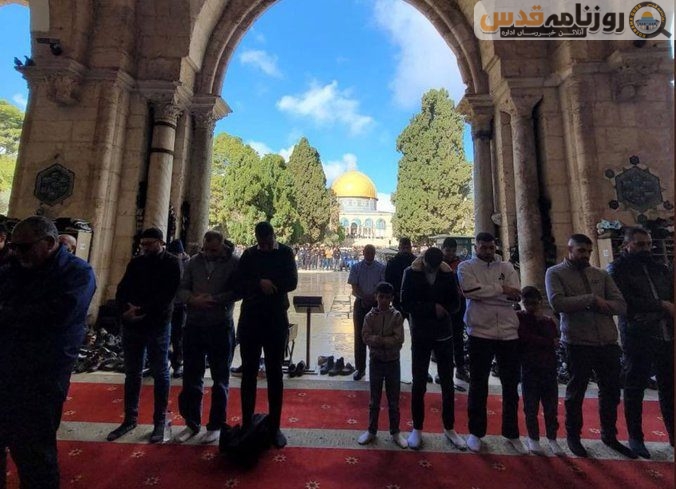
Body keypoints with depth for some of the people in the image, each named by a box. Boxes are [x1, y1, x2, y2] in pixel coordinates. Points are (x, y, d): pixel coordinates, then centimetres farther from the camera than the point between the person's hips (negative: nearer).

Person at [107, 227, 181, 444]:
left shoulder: (171, 263, -4)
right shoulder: (135, 262, 11)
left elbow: (166, 296, -13)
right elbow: (122, 290, 7)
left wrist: (142, 311, -21)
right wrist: (127, 308, -12)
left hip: (157, 326, -5)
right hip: (132, 324, 5)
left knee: (160, 374, 4)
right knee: (132, 373, 13)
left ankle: (160, 421, 16)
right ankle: (130, 418, 28)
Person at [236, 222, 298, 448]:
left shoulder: (285, 253, 0)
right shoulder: (249, 254, 4)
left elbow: (292, 282, -11)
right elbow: (238, 285, -6)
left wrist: (267, 284, -16)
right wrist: (260, 284, -20)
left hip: (276, 321, -1)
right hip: (249, 320, 2)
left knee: (275, 374, 8)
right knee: (249, 373, 10)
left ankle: (275, 426, 20)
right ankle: (246, 423, 26)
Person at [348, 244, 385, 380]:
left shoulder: (381, 268, 0)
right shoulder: (356, 268, 3)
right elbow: (354, 287, -3)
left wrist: (373, 296, -19)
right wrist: (365, 296, -18)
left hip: (377, 304, -1)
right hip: (361, 303, 1)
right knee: (359, 336, 4)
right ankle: (360, 368, 15)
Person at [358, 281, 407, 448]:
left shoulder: (396, 316, -8)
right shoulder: (370, 316, -6)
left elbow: (399, 339, -16)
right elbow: (366, 337, -15)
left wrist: (379, 340, -20)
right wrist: (387, 340, -24)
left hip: (393, 362, 0)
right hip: (376, 361, 0)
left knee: (394, 401, 13)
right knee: (374, 400, 14)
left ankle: (395, 432, 30)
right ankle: (371, 431, 30)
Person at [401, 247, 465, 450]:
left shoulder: (448, 274, -2)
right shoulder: (411, 273, -7)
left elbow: (455, 303, 2)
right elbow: (406, 303, -11)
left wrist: (443, 310, -18)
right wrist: (432, 307, -20)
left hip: (444, 334, 2)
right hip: (420, 335, -2)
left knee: (448, 383, 10)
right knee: (419, 383, 6)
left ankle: (449, 428, 29)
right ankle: (417, 429, 23)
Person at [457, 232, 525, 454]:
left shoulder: (506, 267, 10)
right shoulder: (466, 267, 2)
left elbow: (516, 295, -4)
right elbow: (471, 290, -17)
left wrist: (484, 292, -11)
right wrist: (501, 289, -9)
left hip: (508, 332, 3)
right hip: (480, 332, -3)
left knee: (511, 385, 14)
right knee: (478, 385, 9)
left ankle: (511, 433, 32)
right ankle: (476, 432, 25)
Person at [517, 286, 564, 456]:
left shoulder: (549, 321, 13)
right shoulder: (519, 318, 1)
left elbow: (554, 340, 0)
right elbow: (524, 337, -13)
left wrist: (541, 320, -4)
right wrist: (548, 343, -7)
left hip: (549, 370, 3)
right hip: (529, 370, -3)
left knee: (551, 407, 7)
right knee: (531, 407, 4)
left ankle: (552, 438, 23)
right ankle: (533, 438, 19)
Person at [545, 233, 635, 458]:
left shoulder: (601, 274, 11)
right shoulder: (555, 273, -3)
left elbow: (621, 305, 3)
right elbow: (557, 303, -17)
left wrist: (600, 304, -13)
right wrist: (592, 299, -14)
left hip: (608, 342, 5)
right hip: (578, 343, -5)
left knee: (611, 391, 17)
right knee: (576, 391, 8)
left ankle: (609, 435, 38)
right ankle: (573, 435, 27)